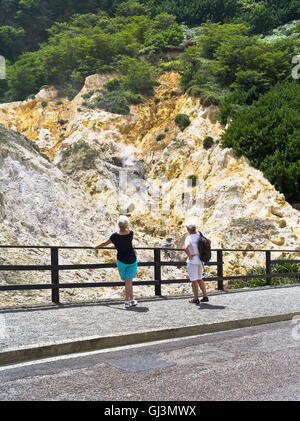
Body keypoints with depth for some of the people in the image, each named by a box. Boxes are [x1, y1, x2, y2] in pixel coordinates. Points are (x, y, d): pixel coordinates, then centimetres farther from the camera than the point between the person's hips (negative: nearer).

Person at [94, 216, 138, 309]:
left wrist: (96, 247, 12)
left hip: (121, 261, 0)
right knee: (129, 281, 3)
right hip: (132, 260, 1)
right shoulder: (130, 233, -12)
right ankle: (127, 301, 8)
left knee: (127, 281, 14)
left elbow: (105, 243, -2)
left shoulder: (115, 235, -16)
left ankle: (131, 299, 20)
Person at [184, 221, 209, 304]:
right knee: (199, 279, 18)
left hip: (192, 260, -7)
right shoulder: (200, 236, 4)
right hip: (200, 259, 7)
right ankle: (205, 296, 14)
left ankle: (196, 299, 8)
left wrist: (189, 256, -19)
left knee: (194, 280, 2)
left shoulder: (189, 238, -17)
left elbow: (186, 248, -35)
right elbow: (209, 241, 20)